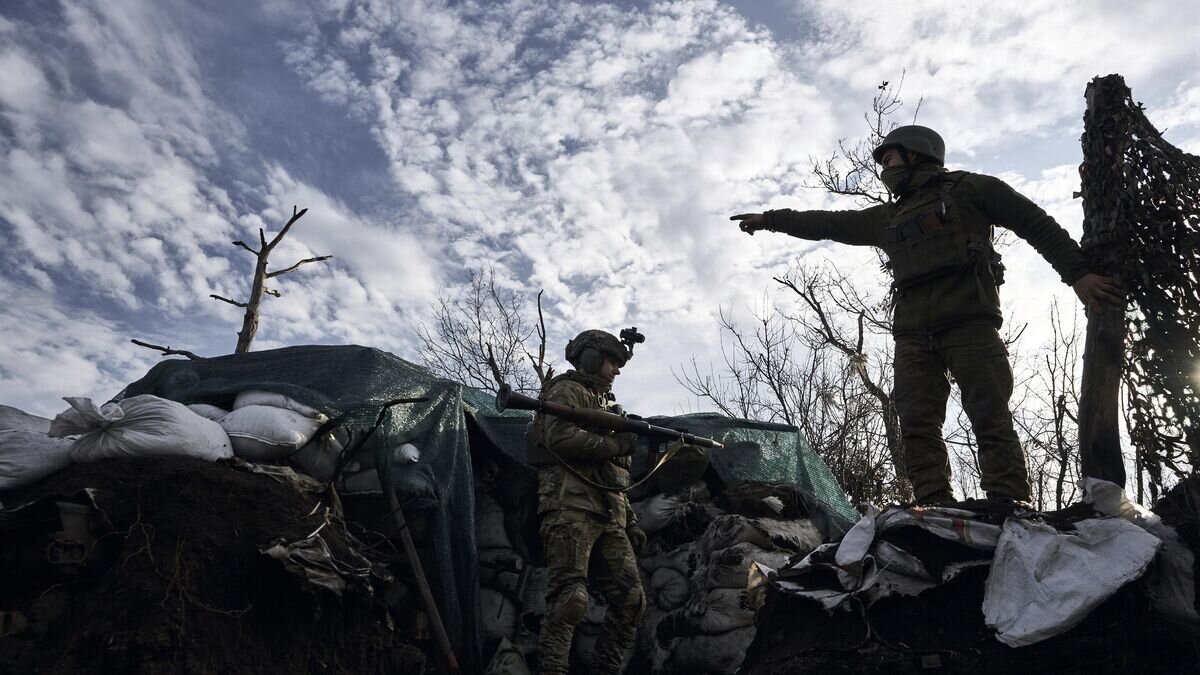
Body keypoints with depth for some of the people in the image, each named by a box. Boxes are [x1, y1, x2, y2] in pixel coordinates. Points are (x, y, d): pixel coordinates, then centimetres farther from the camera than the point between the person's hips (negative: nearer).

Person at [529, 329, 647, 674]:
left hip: (608, 516, 9)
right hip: (572, 507, -8)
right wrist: (613, 444, -9)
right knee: (570, 599, -16)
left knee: (631, 600, 1)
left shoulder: (605, 403, 30)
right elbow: (559, 437, -17)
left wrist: (630, 522, 22)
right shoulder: (566, 391, 4)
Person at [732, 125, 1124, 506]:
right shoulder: (887, 218, 28)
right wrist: (769, 220, 33)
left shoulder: (968, 189, 13)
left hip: (970, 323, -5)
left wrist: (1077, 273, 1)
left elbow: (1037, 225, 10)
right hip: (913, 334, 5)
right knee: (917, 424, -7)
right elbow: (827, 223, 32)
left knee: (991, 419, -11)